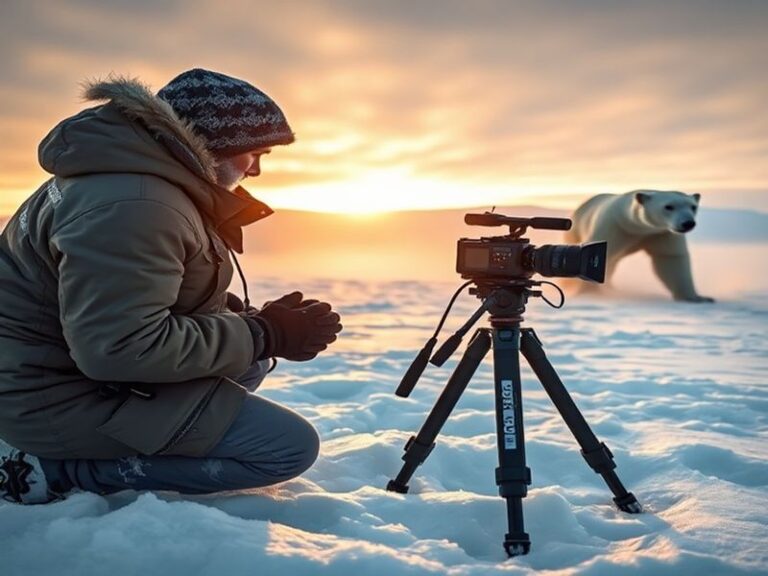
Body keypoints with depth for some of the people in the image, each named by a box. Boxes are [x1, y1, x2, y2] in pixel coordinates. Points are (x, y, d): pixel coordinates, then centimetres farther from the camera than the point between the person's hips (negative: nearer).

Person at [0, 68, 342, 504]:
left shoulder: (159, 178, 8)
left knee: (250, 364, 19)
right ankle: (56, 470, -10)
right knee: (291, 445, -12)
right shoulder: (133, 204, -26)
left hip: (91, 362, 11)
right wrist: (265, 335, -21)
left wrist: (253, 319, 2)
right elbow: (120, 348, -30)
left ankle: (119, 445, 3)